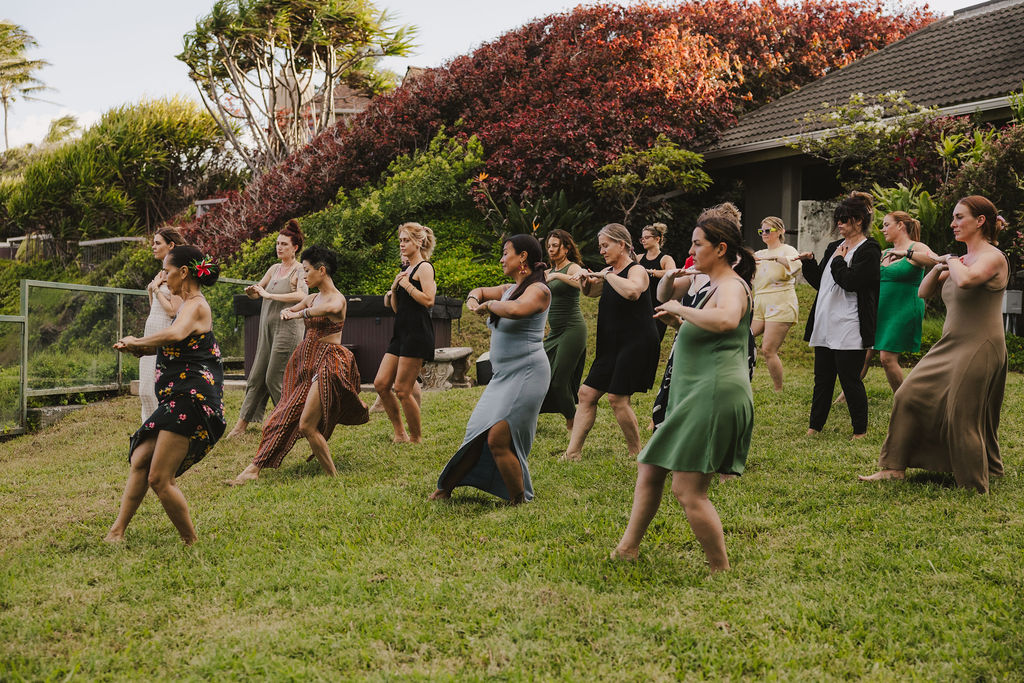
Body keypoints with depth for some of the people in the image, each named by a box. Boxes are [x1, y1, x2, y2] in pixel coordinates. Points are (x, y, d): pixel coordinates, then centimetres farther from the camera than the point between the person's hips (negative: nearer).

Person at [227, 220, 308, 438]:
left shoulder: (300, 270, -7)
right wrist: (252, 291, -3)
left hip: (287, 328, -7)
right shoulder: (274, 269, 15)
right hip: (267, 328, 7)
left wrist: (270, 295, -23)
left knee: (274, 379, -6)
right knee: (256, 376, 6)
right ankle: (242, 424, 8)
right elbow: (256, 292, 22)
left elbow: (301, 295, -26)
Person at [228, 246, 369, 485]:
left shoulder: (337, 298, -12)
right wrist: (286, 311, 4)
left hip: (327, 363, -8)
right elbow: (290, 310, 29)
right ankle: (254, 469, 14)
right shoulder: (313, 298, 12)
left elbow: (331, 308, -38)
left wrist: (299, 313, -27)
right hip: (306, 361, 8)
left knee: (306, 426, -14)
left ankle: (332, 475, -1)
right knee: (284, 417, 9)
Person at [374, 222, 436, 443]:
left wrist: (406, 284, -11)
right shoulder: (406, 271, 20)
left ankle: (416, 438, 4)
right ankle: (400, 433, 14)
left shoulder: (424, 267, -5)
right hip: (401, 333, 9)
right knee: (381, 384, 4)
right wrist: (394, 286, 5)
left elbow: (428, 300, -19)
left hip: (417, 333, -9)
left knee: (402, 390, -8)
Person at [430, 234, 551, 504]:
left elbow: (516, 309, -32)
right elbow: (480, 291, 35)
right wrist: (473, 300, 11)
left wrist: (490, 304, -13)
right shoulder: (509, 289, 16)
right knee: (477, 434, 11)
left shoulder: (538, 290, -10)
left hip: (526, 374, -9)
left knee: (498, 440, -14)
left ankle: (520, 502, -2)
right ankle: (447, 487, 22)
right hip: (503, 375, 9)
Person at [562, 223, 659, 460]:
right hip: (612, 345, 9)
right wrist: (585, 281, 6)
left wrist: (606, 275, -23)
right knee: (587, 394, 5)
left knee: (617, 398, -11)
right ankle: (573, 452, 9)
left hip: (637, 344, -9)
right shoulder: (609, 272, 12)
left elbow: (632, 292, -36)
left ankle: (636, 453, 4)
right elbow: (589, 292, 29)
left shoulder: (636, 270, -12)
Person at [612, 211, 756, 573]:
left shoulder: (732, 286, -11)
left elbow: (726, 320, -37)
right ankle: (627, 549, 25)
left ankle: (721, 570, 0)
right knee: (649, 467, 15)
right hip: (696, 394, 11)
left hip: (716, 393, -11)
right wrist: (679, 323, 14)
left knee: (688, 490, -10)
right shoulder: (717, 287, 21)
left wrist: (681, 309, -22)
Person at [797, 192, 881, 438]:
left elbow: (851, 281, -20)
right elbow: (820, 282, 20)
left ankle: (860, 431, 8)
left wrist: (838, 261, -7)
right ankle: (815, 426, 20)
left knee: (850, 379, -3)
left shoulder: (869, 251, -7)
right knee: (822, 378, 12)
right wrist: (809, 262, 6)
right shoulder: (835, 247, 16)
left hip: (849, 329, -8)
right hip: (825, 324, 8)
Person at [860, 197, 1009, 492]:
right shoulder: (961, 261, 15)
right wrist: (939, 267, 2)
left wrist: (952, 262, -11)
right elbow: (923, 291, 18)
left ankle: (975, 487, 9)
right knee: (910, 395, 5)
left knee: (962, 418, -5)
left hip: (978, 348, -9)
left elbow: (965, 280, -32)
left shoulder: (993, 257, -11)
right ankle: (895, 468, 13)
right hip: (949, 346, 9)